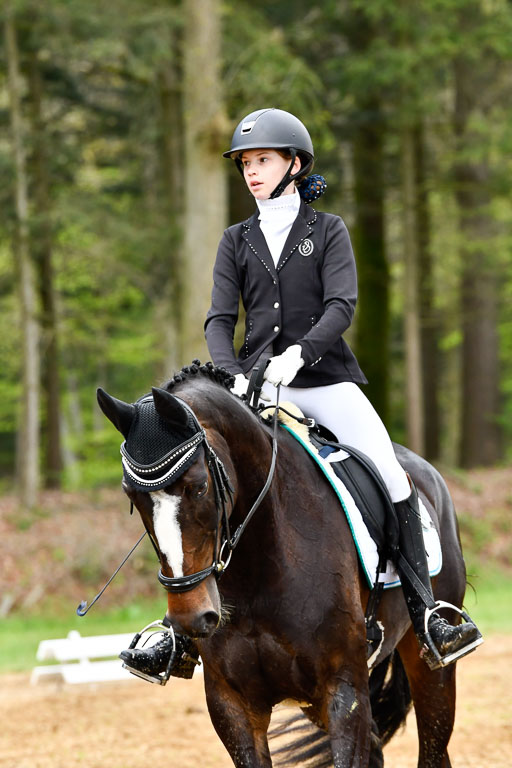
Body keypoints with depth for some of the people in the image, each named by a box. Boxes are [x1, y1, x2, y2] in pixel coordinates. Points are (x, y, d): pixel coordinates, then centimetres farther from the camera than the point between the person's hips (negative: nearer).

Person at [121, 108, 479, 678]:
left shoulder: (328, 231, 3)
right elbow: (220, 318, 2)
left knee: (392, 475, -19)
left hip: (323, 378, -2)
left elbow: (341, 306, -10)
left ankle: (425, 615, -15)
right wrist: (232, 375, -18)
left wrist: (299, 353, -27)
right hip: (256, 383, 3)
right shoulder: (237, 241, 10)